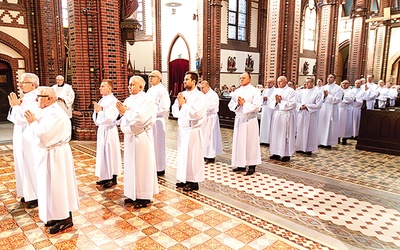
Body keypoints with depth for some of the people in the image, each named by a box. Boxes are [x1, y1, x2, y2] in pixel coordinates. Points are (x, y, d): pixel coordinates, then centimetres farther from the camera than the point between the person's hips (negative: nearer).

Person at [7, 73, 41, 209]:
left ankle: (38, 196, 16)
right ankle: (28, 193, 31)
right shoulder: (24, 98, 10)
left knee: (33, 167, 2)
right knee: (24, 166, 17)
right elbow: (14, 118, 12)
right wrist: (15, 106, -3)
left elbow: (23, 119, -25)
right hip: (21, 139, 9)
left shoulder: (35, 99, -18)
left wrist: (16, 106, -12)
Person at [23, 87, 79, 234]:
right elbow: (38, 134, 11)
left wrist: (33, 122, -12)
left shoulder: (55, 113, -21)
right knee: (53, 185, 17)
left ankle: (66, 219, 14)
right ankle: (58, 215, 31)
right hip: (51, 154, 10)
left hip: (56, 155, -10)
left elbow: (43, 135, -26)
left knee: (58, 185, 0)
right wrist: (34, 122, -5)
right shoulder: (49, 112, 10)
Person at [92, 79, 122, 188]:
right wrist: (96, 110, -7)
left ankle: (113, 178, 12)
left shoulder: (113, 101, -13)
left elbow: (111, 117, -20)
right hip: (101, 129, 8)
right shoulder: (101, 100, 11)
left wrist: (100, 110, -17)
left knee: (111, 153, 0)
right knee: (102, 153, 13)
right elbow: (96, 118, 12)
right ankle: (106, 176, 26)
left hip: (109, 130, -8)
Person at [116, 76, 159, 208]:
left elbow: (140, 119, -22)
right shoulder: (128, 100, 10)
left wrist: (126, 112, -12)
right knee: (131, 165, 13)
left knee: (142, 166, 1)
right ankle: (133, 194, 27)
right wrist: (121, 113, -9)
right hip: (129, 137, 8)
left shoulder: (147, 100, -11)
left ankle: (144, 197, 13)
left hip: (141, 137, -7)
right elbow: (122, 120, 11)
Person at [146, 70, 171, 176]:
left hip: (157, 120, -8)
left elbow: (164, 108, -18)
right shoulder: (150, 90, 15)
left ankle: (160, 169, 14)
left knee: (158, 144, 1)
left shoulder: (162, 90, -11)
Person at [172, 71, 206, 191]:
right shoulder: (182, 94, 10)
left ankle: (194, 181, 13)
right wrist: (179, 104, -9)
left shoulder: (199, 96, -10)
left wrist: (183, 104, -12)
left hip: (192, 130, -7)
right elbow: (174, 112, 9)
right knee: (182, 154, 13)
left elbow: (195, 114, -21)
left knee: (192, 155, 1)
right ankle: (184, 179, 27)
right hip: (181, 129, 7)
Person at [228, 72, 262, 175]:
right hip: (239, 119, 6)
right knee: (239, 141, 8)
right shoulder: (237, 91, 13)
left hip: (250, 120, -5)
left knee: (250, 142, -1)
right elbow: (230, 105, 9)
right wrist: (237, 104, -10)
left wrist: (244, 104, -14)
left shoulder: (255, 91, -4)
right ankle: (241, 165, 17)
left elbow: (256, 106, -13)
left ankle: (252, 166, 8)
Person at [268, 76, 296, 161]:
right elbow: (270, 102, 5)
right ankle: (276, 153, 15)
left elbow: (292, 104, -13)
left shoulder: (291, 91, -3)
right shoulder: (276, 91, 13)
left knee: (285, 134, -2)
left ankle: (286, 154, 7)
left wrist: (281, 101, -12)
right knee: (275, 134, 7)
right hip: (276, 115, 6)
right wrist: (276, 101, -13)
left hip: (286, 115, -6)